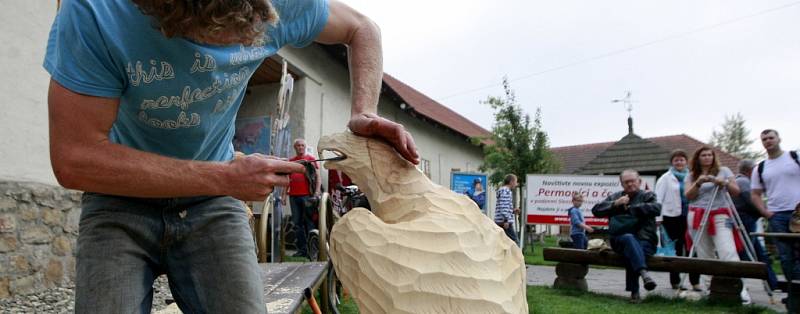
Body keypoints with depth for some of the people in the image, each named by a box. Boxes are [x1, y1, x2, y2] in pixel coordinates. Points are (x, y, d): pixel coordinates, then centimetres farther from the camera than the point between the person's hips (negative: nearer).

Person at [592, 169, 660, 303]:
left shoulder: (647, 196, 15)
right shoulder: (615, 197, 22)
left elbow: (656, 208, -8)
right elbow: (596, 210, 10)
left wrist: (630, 208, -6)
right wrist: (615, 204, -4)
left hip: (644, 241, -1)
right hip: (620, 240, 1)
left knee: (631, 253, -36)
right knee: (629, 238, -37)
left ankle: (634, 291, -29)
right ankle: (644, 272, -52)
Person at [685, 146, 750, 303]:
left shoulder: (724, 171, 10)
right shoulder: (691, 175, 12)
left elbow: (736, 192, 6)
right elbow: (688, 196, 2)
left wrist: (723, 182, -12)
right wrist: (698, 183, -14)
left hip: (720, 216, -2)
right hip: (698, 217, 2)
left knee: (729, 253, -15)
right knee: (705, 256, 1)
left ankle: (741, 288, -17)